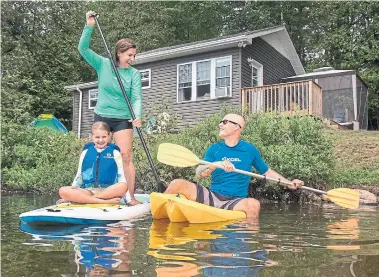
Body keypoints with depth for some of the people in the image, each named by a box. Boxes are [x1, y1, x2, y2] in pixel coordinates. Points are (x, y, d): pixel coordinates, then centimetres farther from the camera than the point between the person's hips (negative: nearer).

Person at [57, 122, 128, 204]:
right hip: (87, 191, 2)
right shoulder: (86, 152, 13)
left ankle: (85, 199, -26)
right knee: (63, 191, -25)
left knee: (123, 187, -34)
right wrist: (72, 193, 10)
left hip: (109, 191, -2)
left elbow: (122, 176, 4)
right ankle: (106, 201, -34)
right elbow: (79, 176, 18)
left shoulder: (115, 153, 8)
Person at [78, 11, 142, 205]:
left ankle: (131, 196, -3)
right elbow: (83, 48, -8)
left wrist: (137, 116, -28)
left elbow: (136, 98, -10)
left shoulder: (134, 73, -2)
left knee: (126, 156, -8)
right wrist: (89, 27, -19)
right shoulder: (103, 64, -1)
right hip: (101, 117, 1)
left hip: (123, 120, -1)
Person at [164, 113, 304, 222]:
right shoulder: (214, 149, 8)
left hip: (235, 202, -1)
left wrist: (290, 183, 9)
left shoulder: (250, 150, 7)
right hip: (212, 196, 2)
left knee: (253, 204, -37)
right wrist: (216, 164, -25)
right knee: (178, 184, -17)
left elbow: (267, 172, 18)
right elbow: (199, 173, -5)